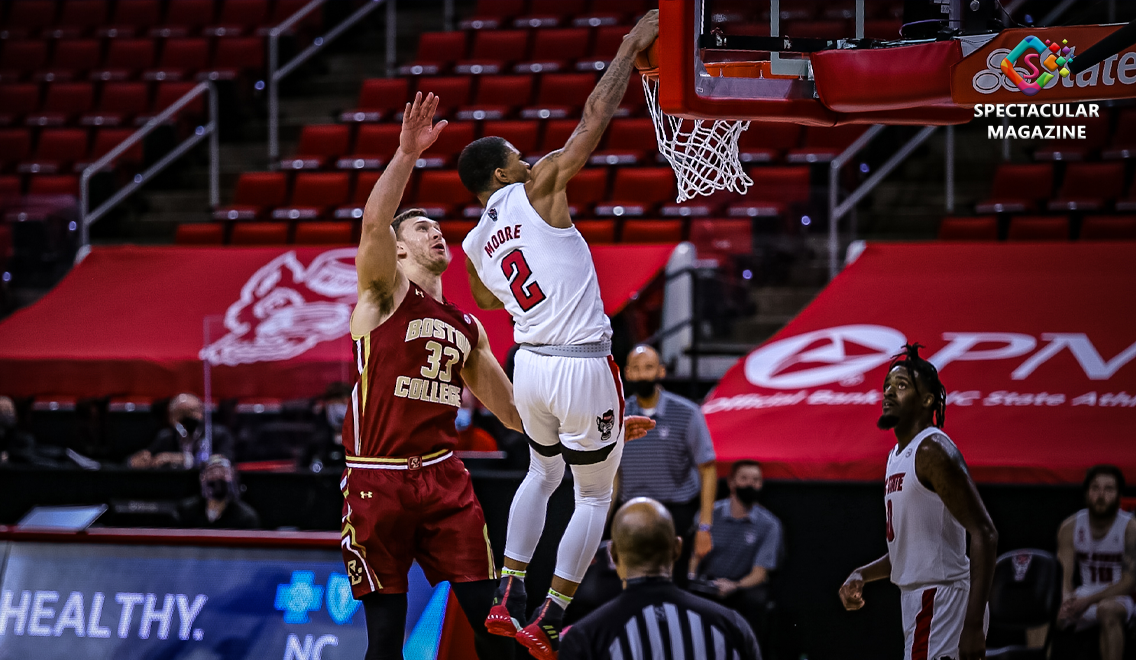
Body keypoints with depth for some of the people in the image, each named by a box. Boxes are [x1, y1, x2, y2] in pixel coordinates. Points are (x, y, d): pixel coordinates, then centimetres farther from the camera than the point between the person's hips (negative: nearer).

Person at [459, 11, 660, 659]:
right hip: (584, 367, -6)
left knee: (543, 472, 30)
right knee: (596, 495, 9)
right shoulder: (539, 189, -9)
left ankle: (509, 598, 22)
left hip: (531, 363, 6)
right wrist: (631, 48, -4)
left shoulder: (474, 247, 8)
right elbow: (595, 118, -10)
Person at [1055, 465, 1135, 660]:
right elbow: (1064, 576, -4)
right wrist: (1066, 600, -28)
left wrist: (1089, 600, -25)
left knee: (1107, 609, -38)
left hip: (1118, 599, -5)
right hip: (1083, 598, 5)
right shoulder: (1070, 527, 2)